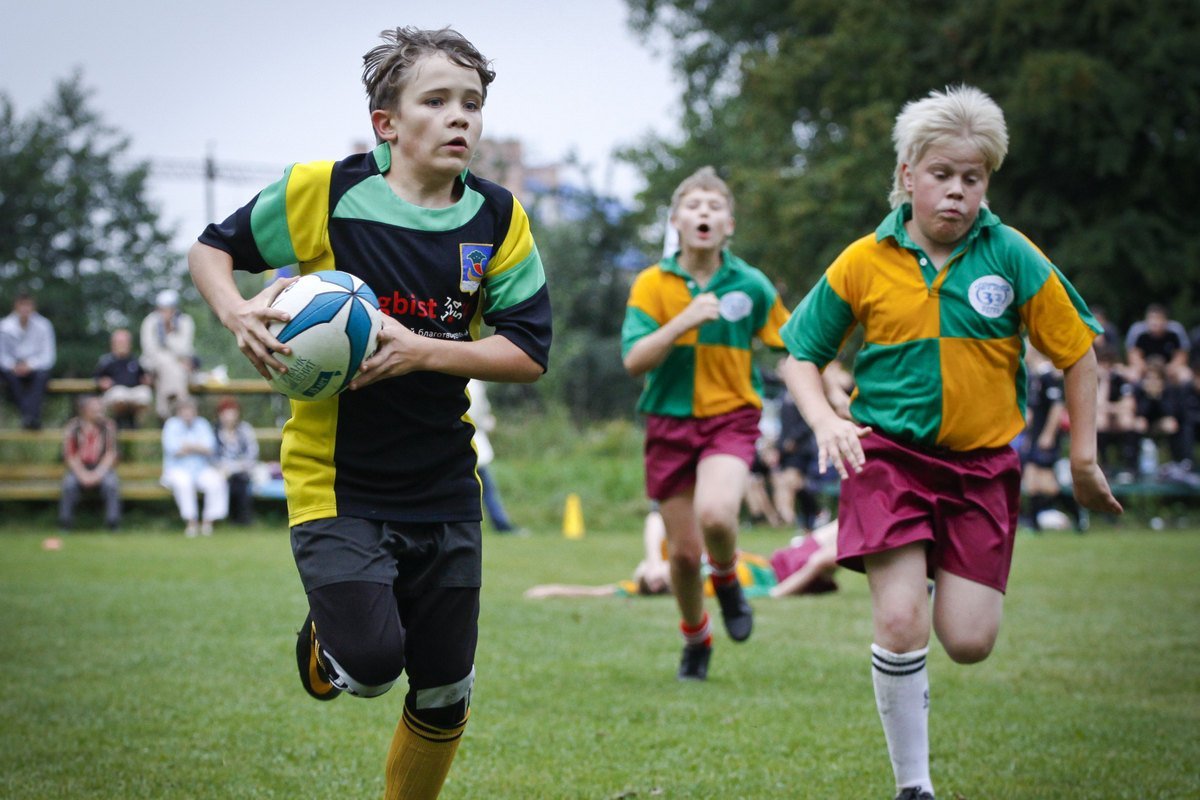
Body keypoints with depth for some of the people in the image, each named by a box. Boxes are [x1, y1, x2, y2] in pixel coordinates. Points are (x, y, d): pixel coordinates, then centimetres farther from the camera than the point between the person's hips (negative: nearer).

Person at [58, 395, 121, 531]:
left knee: (111, 483, -32)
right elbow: (71, 455, -4)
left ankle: (113, 523, -24)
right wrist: (83, 474, -19)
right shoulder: (72, 428, -3)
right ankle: (65, 523, -19)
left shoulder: (108, 426, -2)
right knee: (70, 483, -31)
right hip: (79, 469, 0)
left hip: (102, 469, 0)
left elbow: (111, 454, -4)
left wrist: (98, 473, -18)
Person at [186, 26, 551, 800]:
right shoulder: (322, 191, -9)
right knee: (371, 664, -19)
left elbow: (529, 352, -5)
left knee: (446, 697, 8)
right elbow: (212, 249, 4)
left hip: (445, 489, 3)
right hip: (337, 483, -3)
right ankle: (321, 645, 18)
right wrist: (238, 313, -17)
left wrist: (422, 350, -19)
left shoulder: (498, 219, -2)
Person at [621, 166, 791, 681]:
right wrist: (684, 320, -22)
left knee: (714, 514, -29)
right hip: (670, 422, 1)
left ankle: (728, 581, 5)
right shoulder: (652, 284, -2)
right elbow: (634, 360, -11)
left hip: (731, 419, -1)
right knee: (684, 550, 4)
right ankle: (696, 641, 31)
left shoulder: (751, 285, -2)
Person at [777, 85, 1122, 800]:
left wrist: (1084, 458, 4)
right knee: (901, 622, -15)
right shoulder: (863, 263, -4)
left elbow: (1078, 351, 3)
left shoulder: (1013, 257, -6)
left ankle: (945, 576, 33)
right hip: (888, 452, -1)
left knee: (969, 642, -4)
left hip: (982, 461, 1)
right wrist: (826, 421, -11)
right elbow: (801, 353, 7)